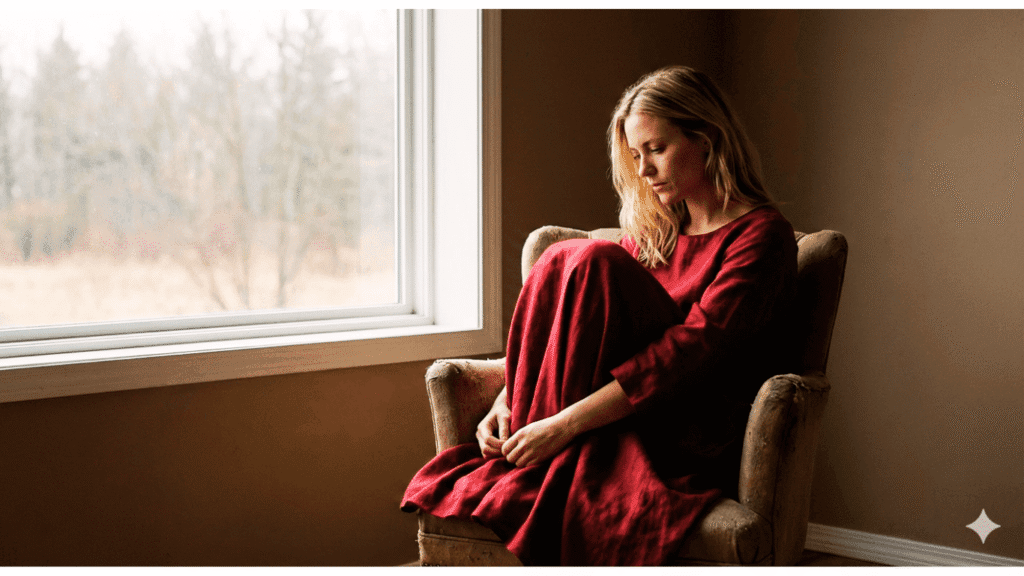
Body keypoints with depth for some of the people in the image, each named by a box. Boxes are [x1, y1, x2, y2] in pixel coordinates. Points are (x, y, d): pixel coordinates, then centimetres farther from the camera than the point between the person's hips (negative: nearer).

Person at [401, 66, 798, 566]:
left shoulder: (761, 233, -5)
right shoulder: (654, 229, 18)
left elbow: (694, 347, -18)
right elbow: (579, 328, 11)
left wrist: (563, 424, -24)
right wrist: (508, 399, -7)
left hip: (697, 444, -6)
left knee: (592, 263, -21)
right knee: (565, 259, -12)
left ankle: (529, 480, -17)